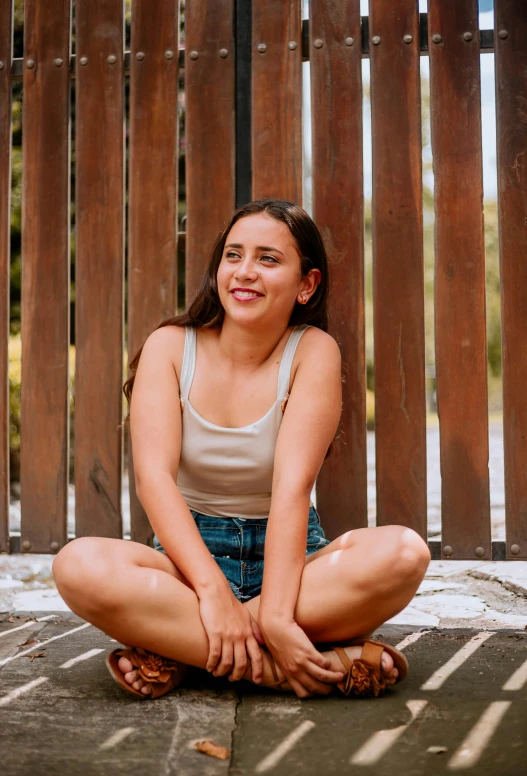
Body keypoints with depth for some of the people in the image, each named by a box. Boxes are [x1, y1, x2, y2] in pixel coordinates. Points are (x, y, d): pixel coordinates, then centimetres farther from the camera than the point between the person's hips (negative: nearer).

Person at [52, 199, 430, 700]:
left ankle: (177, 650, -25)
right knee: (80, 565, -31)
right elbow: (153, 475, -15)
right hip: (189, 553, 0)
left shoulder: (312, 351, -6)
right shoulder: (170, 346, -3)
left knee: (403, 553, -30)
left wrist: (275, 613, -31)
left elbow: (292, 486, -18)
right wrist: (212, 589, -30)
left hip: (288, 556, 0)